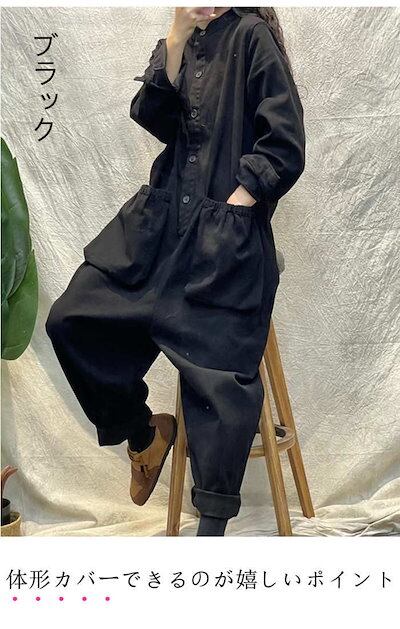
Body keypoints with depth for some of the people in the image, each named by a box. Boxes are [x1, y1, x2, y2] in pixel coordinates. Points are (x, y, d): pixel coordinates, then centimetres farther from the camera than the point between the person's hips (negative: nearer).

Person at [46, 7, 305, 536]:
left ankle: (212, 524, 8)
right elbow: (154, 118, 0)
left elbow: (286, 148, -8)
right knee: (73, 321, -4)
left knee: (219, 374, -7)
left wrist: (234, 204, -12)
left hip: (227, 235, -6)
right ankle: (144, 432, 17)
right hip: (161, 219, 6)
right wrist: (177, 36, -5)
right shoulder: (179, 44, 17)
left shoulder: (252, 36, -1)